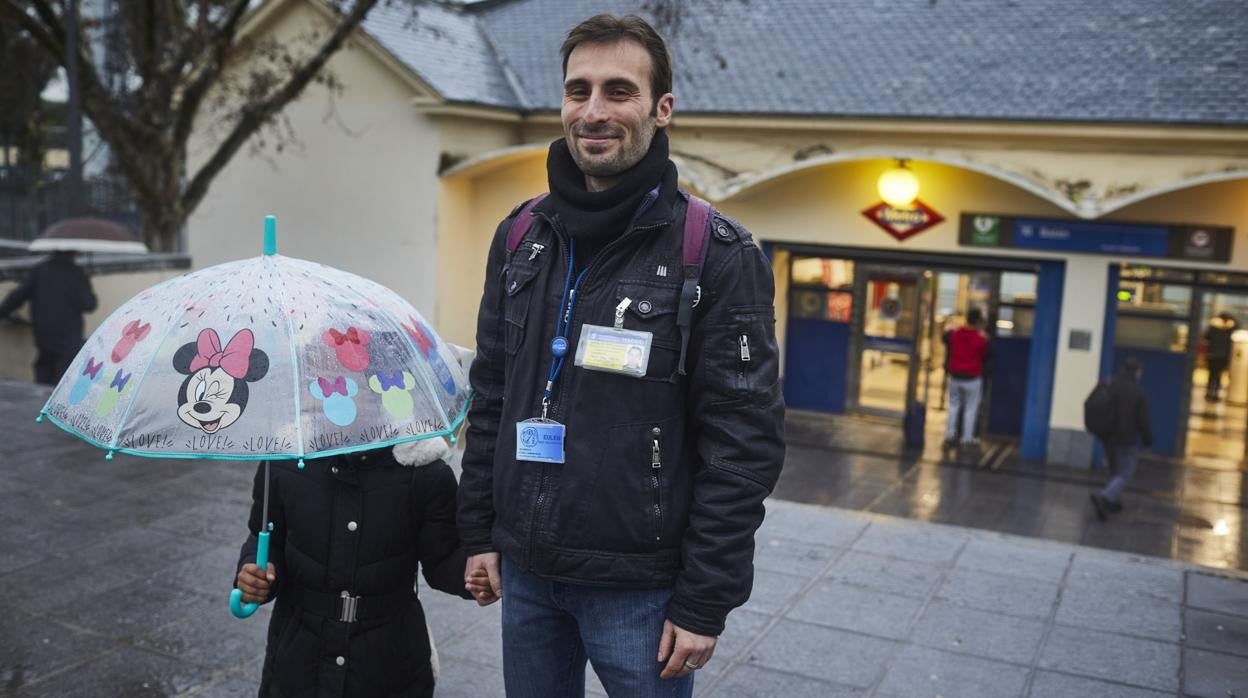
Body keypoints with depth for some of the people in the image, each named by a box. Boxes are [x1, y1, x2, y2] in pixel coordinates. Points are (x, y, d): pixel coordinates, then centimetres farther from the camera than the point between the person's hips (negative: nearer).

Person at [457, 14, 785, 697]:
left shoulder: (716, 254, -11)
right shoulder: (520, 237, 5)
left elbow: (744, 444, -12)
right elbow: (490, 398, 11)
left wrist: (705, 603, -13)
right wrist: (479, 533, 9)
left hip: (638, 587, -4)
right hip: (524, 571, 5)